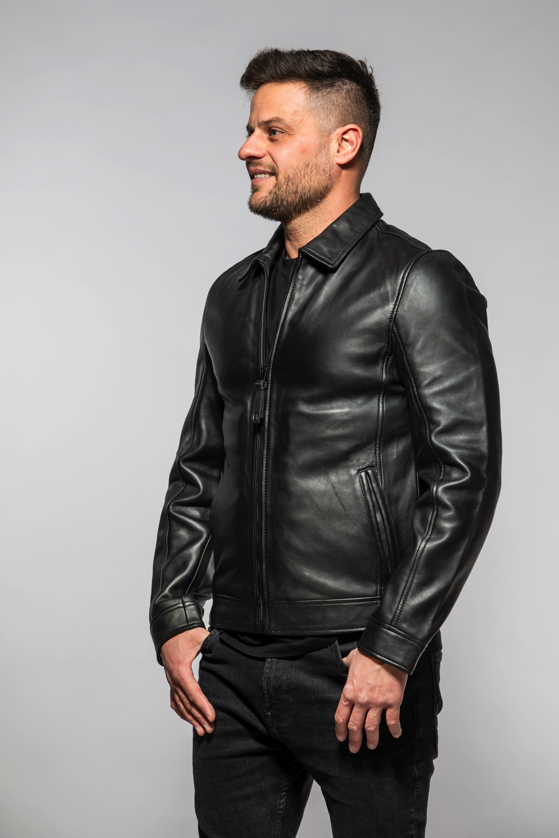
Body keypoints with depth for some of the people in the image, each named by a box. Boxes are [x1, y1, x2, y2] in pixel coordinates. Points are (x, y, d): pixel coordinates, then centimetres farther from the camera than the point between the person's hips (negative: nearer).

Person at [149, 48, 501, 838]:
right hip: (233, 665, 6)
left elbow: (465, 475, -12)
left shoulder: (419, 284, -6)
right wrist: (174, 618, 7)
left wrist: (394, 652, -15)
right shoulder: (233, 294, 13)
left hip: (360, 669, -5)